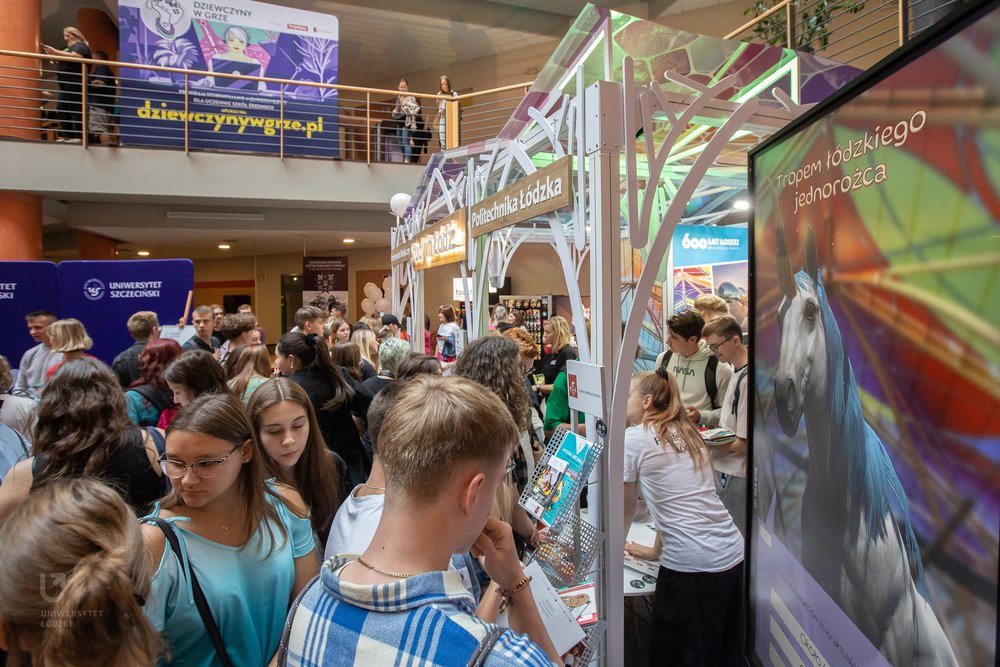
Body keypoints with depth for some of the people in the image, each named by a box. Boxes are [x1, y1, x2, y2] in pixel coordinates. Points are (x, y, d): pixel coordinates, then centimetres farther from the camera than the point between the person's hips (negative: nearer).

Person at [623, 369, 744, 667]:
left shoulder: (634, 438, -7)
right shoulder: (686, 433, 13)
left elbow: (627, 509, 3)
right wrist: (656, 550, 25)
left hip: (692, 564, -7)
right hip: (733, 553, 7)